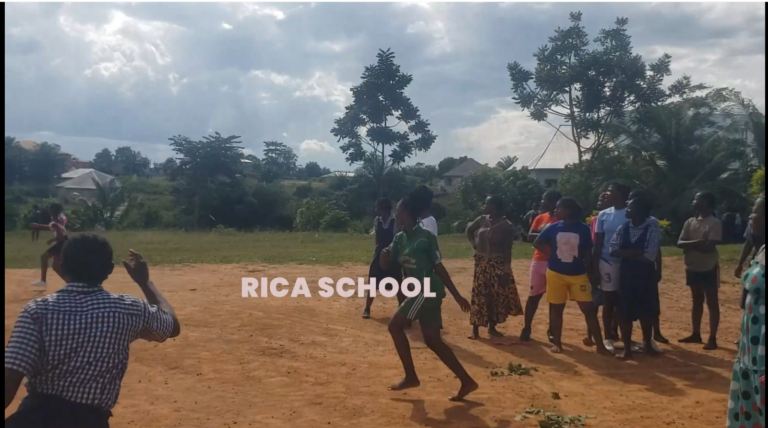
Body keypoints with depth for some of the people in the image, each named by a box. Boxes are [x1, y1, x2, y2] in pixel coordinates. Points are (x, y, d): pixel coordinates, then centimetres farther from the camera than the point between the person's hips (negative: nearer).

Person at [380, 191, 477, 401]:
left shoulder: (425, 237, -14)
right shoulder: (400, 238, 9)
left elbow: (439, 267, -10)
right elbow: (387, 265, 12)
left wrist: (457, 296, -6)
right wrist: (384, 254, -11)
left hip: (428, 290, -8)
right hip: (420, 291, 8)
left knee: (395, 326, -4)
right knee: (433, 340, 8)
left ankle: (411, 377, 7)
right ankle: (467, 382, 14)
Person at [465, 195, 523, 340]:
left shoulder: (506, 226, -11)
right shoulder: (482, 220, 2)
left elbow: (507, 250, -13)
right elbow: (469, 230, 19)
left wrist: (506, 270, -16)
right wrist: (474, 245, 7)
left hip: (498, 265, -3)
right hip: (481, 264, 3)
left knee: (496, 296, 4)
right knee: (479, 295, 2)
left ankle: (492, 327, 19)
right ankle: (475, 329, 6)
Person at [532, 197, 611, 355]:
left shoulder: (583, 229, -6)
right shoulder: (553, 228, -2)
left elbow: (588, 252, 3)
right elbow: (537, 243, 9)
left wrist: (590, 272, 1)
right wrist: (552, 253, -2)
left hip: (578, 275, -1)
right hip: (556, 273, 1)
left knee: (589, 309, -4)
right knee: (556, 308, 8)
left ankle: (600, 345, 2)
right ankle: (557, 342, 20)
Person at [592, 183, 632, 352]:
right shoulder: (603, 215, 3)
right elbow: (598, 243, 5)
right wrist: (594, 265, 1)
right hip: (608, 263, 2)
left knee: (623, 301, 9)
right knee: (608, 301, 5)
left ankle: (615, 332, 24)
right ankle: (608, 338, 13)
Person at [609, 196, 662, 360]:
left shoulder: (652, 231, -11)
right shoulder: (623, 228, 0)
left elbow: (649, 257, -19)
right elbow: (613, 251, -9)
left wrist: (627, 253, -12)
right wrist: (636, 252, -18)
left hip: (646, 276, -2)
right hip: (626, 275, 3)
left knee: (646, 312, 12)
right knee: (624, 313, 3)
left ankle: (647, 343, 32)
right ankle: (627, 347, 15)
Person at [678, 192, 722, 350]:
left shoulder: (714, 223, -12)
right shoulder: (690, 222, 7)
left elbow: (709, 247, -21)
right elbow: (680, 243, -1)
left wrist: (689, 245, -12)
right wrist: (696, 243, -18)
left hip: (709, 269, -7)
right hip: (693, 268, 7)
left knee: (712, 303, 1)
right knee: (697, 301, 16)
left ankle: (712, 338, 6)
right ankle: (696, 334, 26)